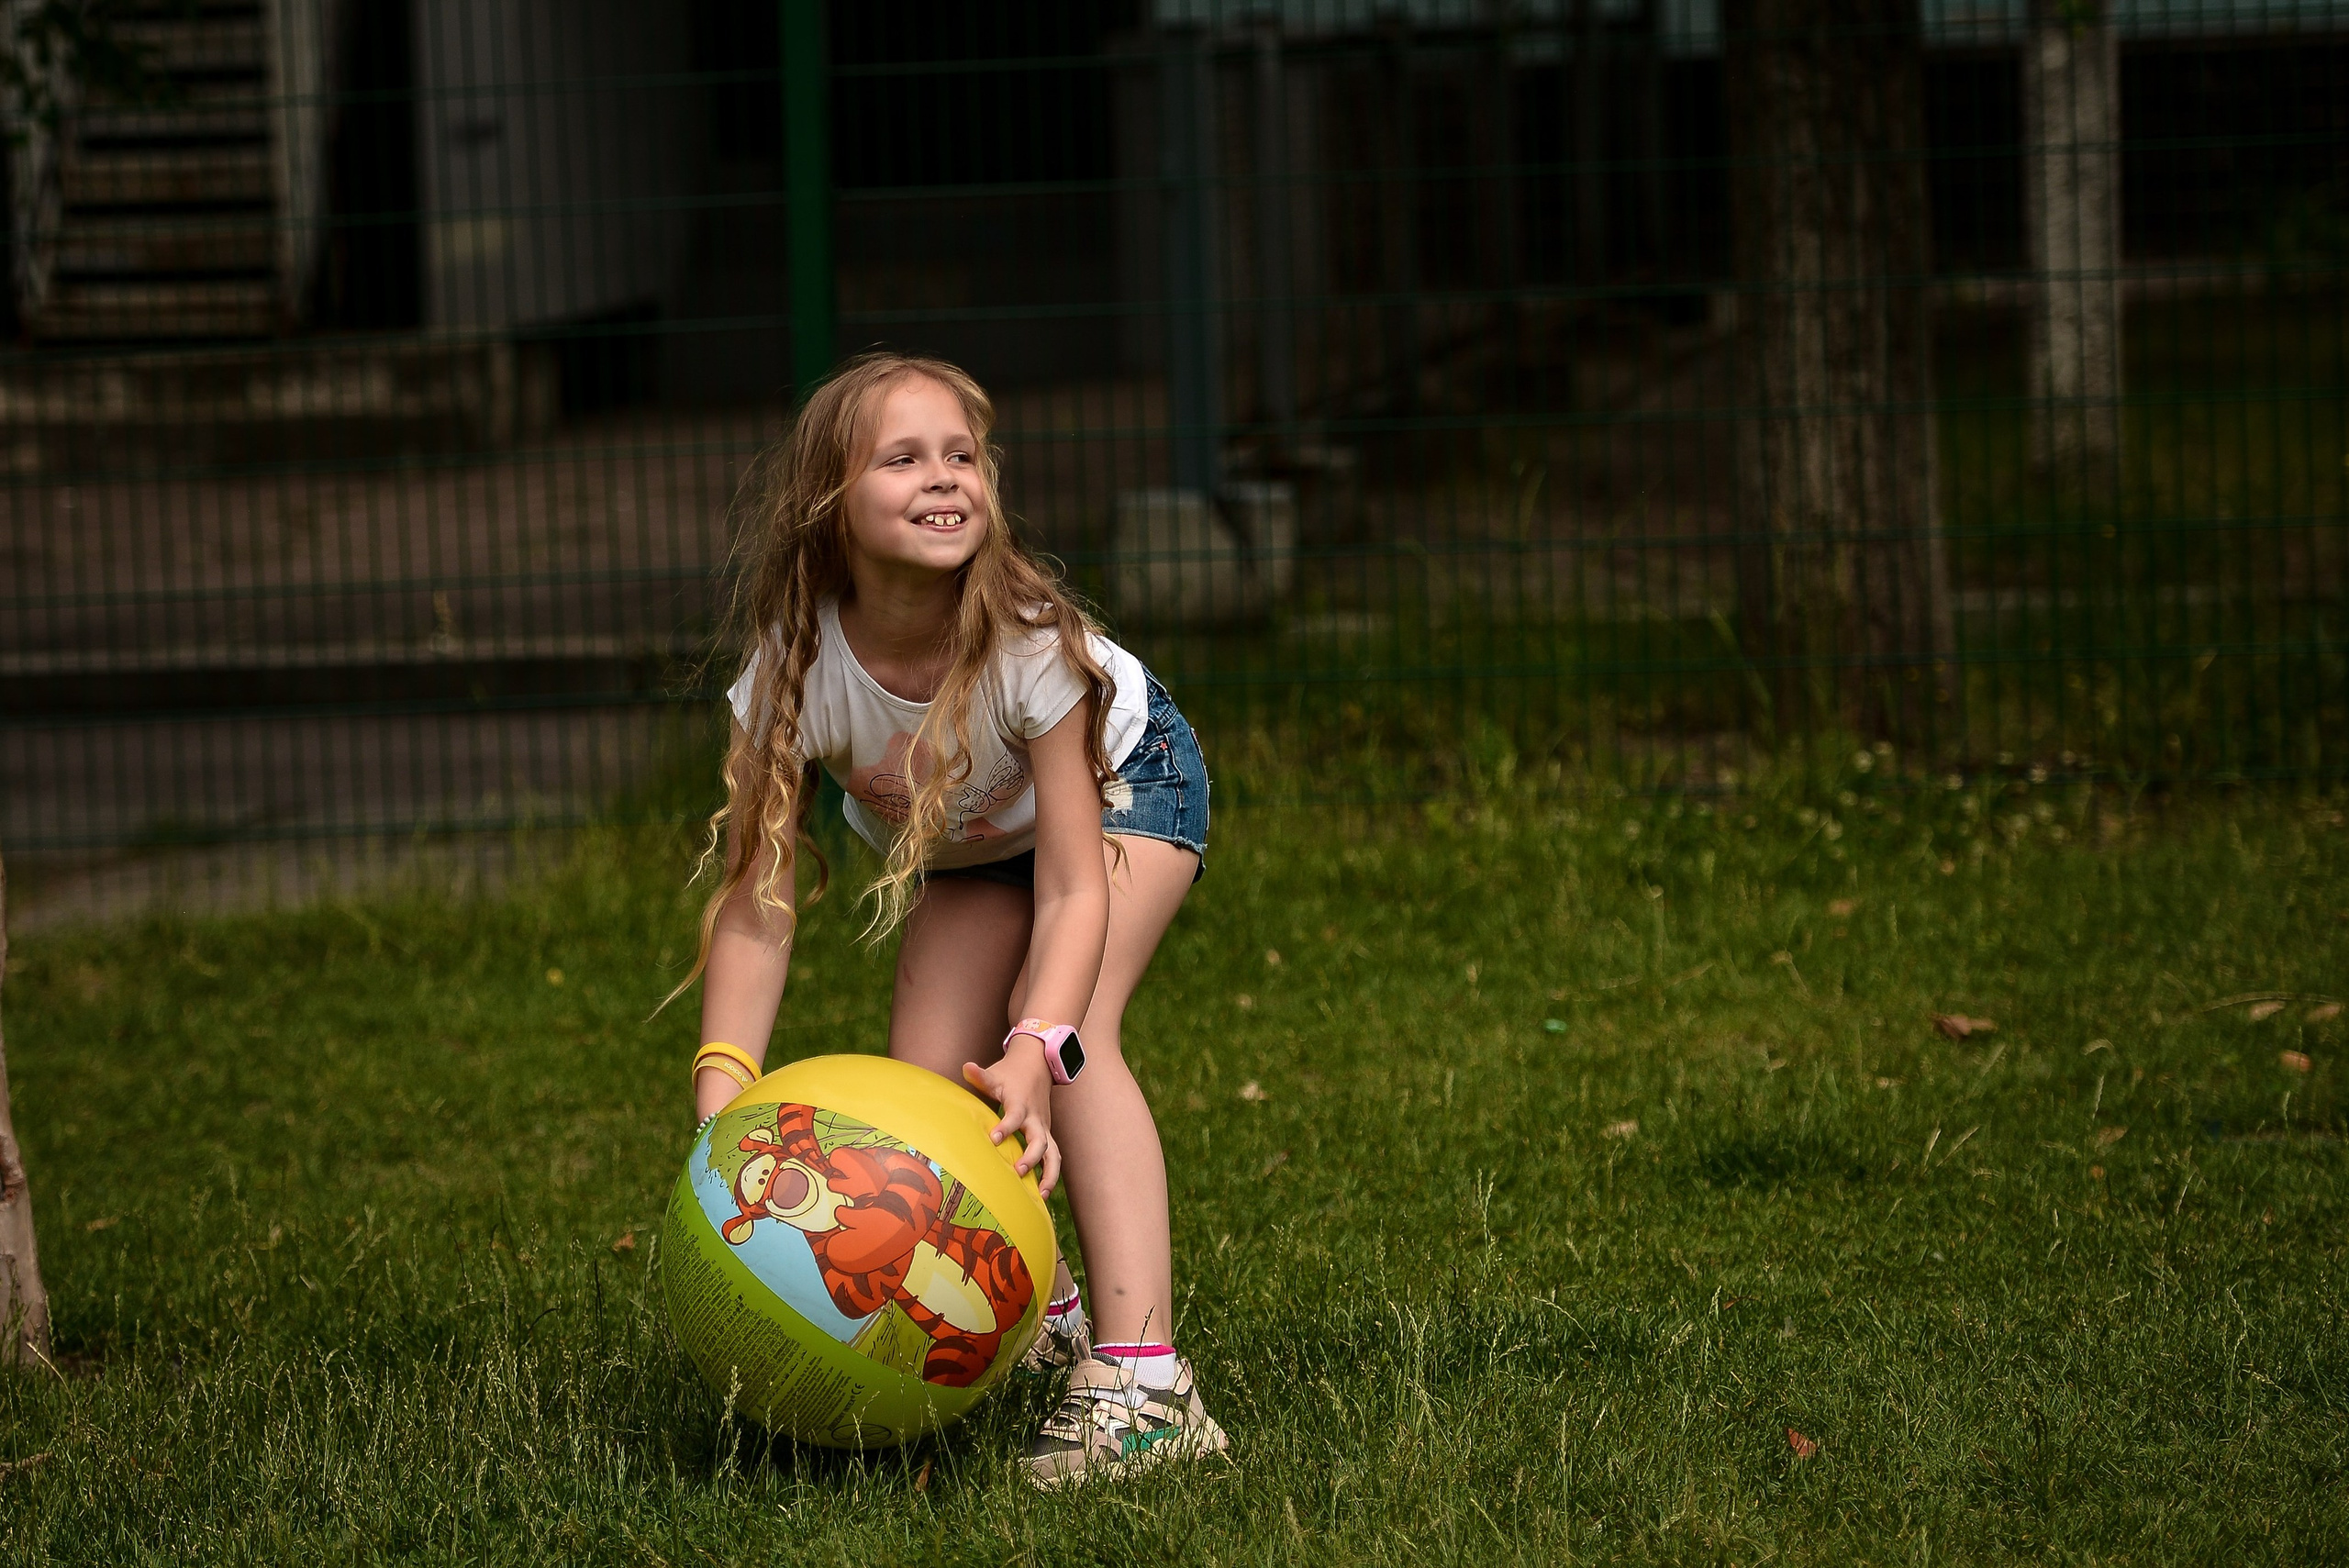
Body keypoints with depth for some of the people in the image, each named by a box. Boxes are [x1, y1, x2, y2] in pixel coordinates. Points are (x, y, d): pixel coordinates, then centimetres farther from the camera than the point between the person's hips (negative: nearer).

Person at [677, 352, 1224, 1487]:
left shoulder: (1028, 642, -39)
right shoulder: (795, 668, -32)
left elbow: (1073, 886, -37)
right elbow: (760, 904, -29)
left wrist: (1037, 1052, -53)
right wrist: (723, 1095, -41)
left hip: (1121, 785, -4)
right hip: (967, 842, 4)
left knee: (1069, 1033, -27)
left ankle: (1144, 1382, -33)